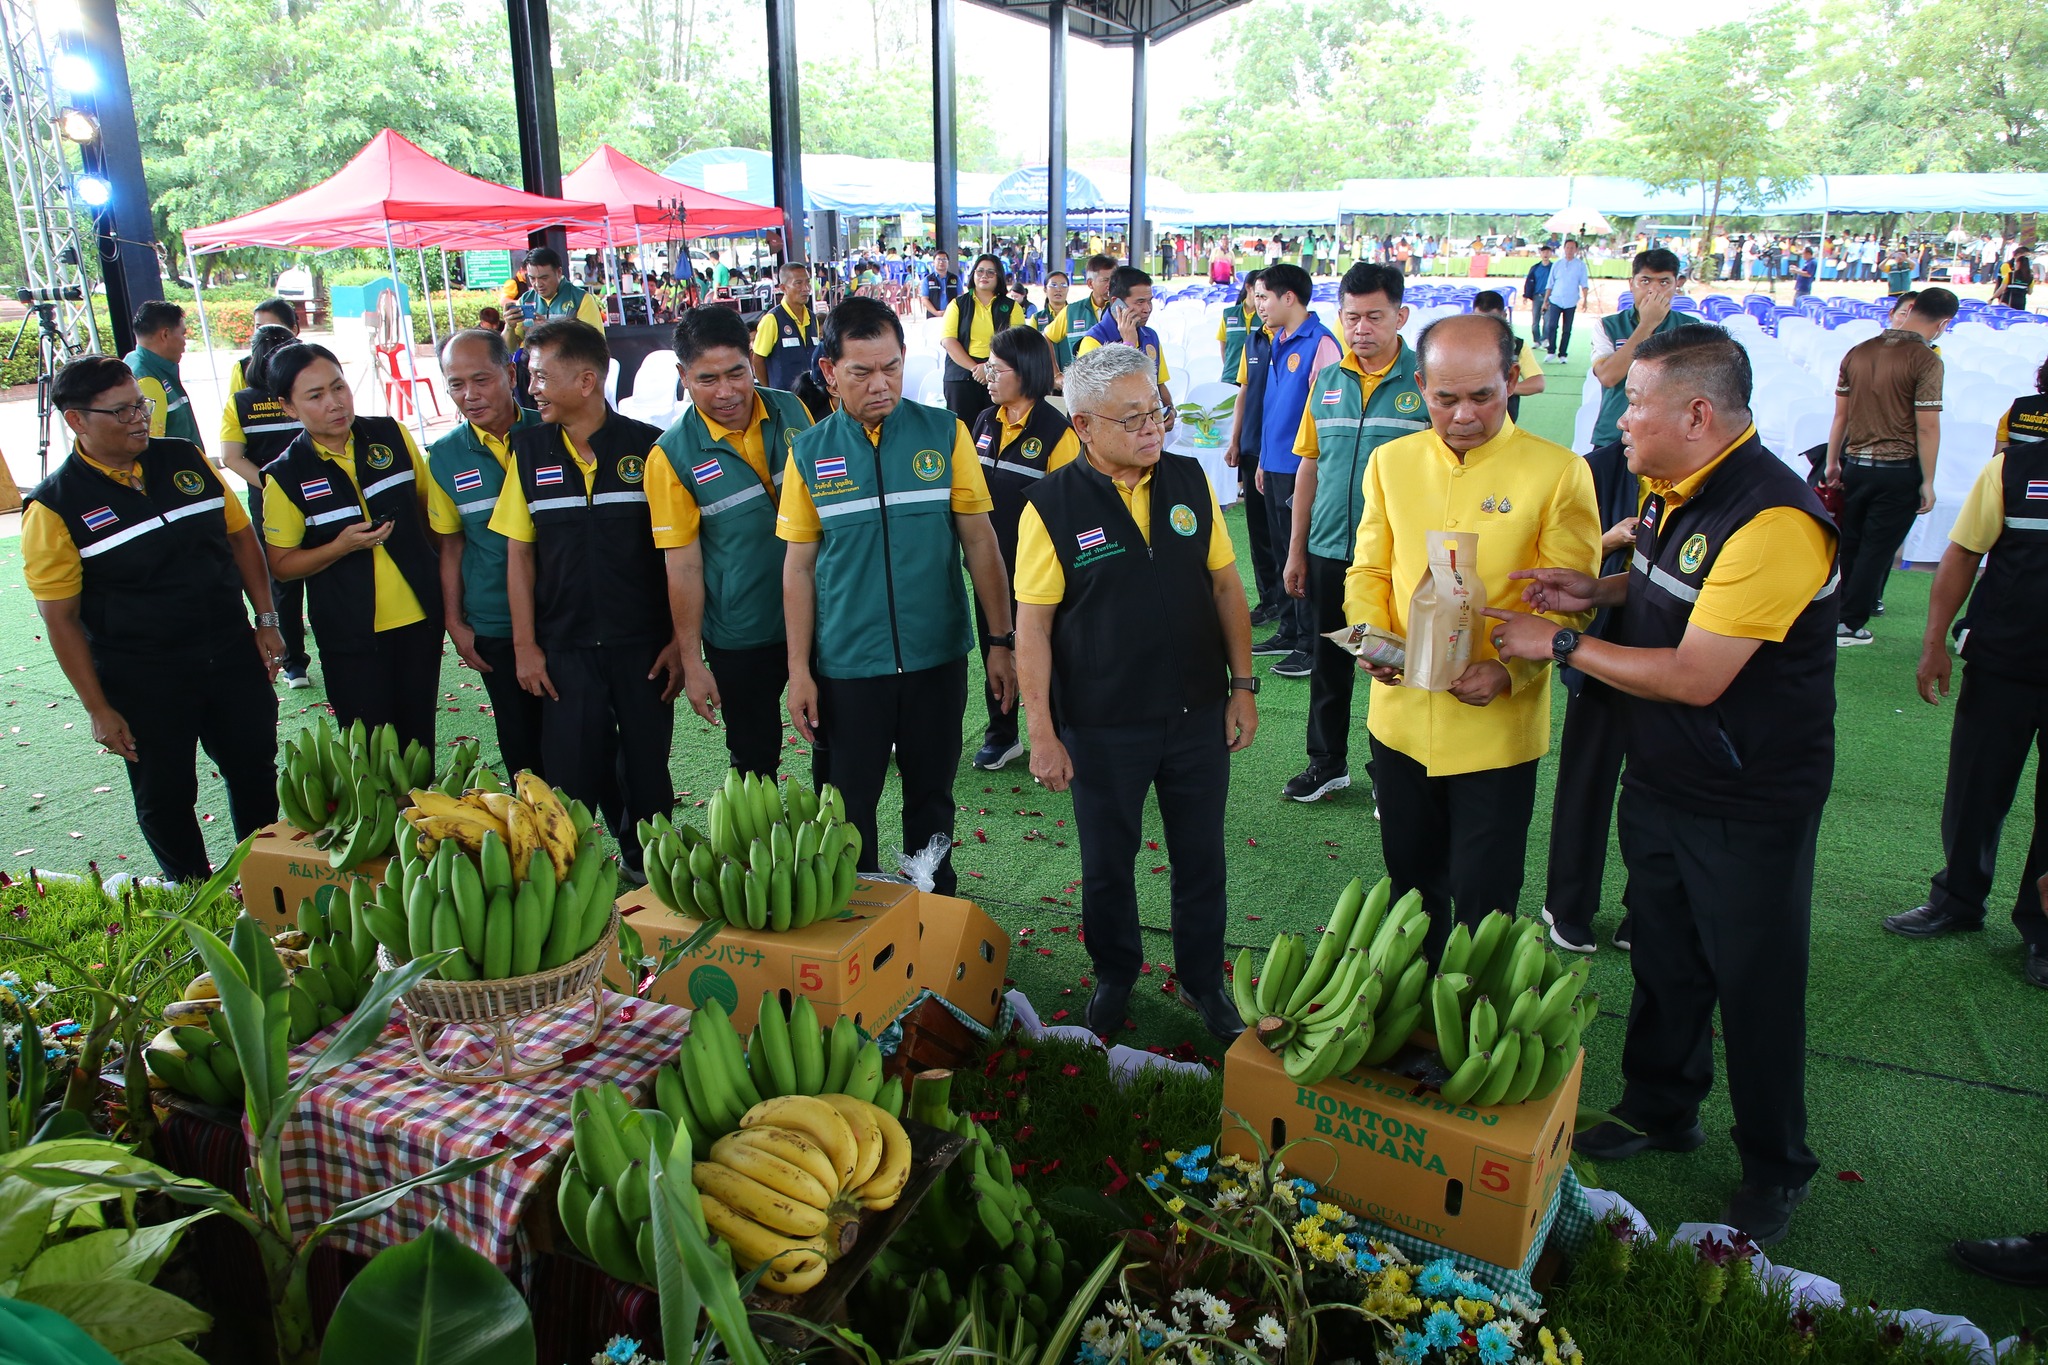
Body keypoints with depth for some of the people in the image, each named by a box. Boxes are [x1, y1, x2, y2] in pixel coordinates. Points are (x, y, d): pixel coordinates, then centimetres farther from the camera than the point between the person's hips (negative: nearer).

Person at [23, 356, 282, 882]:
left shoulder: (186, 459, 1)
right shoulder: (54, 507, -12)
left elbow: (241, 536, 11)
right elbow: (60, 618, -9)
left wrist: (267, 620, 5)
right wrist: (98, 709, -10)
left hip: (232, 655, 4)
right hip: (142, 680, -4)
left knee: (255, 773, 15)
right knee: (165, 797, 9)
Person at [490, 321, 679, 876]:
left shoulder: (648, 447, -4)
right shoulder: (529, 450, 4)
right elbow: (519, 553, 6)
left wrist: (679, 640, -5)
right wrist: (524, 644, 2)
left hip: (643, 644, -1)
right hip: (564, 648, 2)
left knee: (647, 772, 8)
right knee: (571, 776, 3)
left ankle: (644, 867, 28)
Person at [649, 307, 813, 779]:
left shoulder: (791, 412, -4)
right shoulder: (673, 456, -14)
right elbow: (683, 565, -11)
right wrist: (692, 661, -9)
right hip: (740, 638, -3)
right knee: (754, 761, 13)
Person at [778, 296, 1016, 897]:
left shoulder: (944, 433, -3)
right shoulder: (809, 452, -1)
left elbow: (979, 540, 0)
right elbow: (798, 566, 2)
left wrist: (1000, 641, -1)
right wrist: (799, 670, 0)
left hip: (938, 657, 0)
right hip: (846, 666, 0)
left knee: (932, 796, 15)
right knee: (850, 805, 11)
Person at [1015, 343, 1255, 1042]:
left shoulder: (1190, 481, -1)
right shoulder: (1052, 506, -12)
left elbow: (1226, 586, 6)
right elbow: (1032, 625, -10)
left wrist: (1243, 685, 4)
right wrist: (1042, 734, -11)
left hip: (1198, 715, 3)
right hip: (1104, 728, -2)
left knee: (1201, 858, 16)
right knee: (1107, 863, 16)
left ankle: (1204, 981, 37)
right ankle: (1115, 976, 40)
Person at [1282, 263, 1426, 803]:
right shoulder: (1326, 381, 6)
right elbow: (1309, 466, 10)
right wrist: (1296, 550, 10)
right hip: (1329, 551, 5)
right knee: (1329, 661, 16)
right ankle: (1328, 762, 33)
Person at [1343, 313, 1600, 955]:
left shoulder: (1559, 472, -9)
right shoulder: (1391, 462, 4)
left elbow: (1568, 602, -9)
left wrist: (1509, 669, -24)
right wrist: (1370, 634, -11)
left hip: (1496, 728, -4)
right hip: (1400, 716, 4)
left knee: (1484, 903, 8)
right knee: (1410, 885, 20)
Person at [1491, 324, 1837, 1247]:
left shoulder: (1772, 520, -27)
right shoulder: (1676, 492, 3)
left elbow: (1693, 678, -28)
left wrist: (1560, 645, -19)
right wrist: (1598, 590, 2)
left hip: (1750, 806, -8)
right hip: (1660, 780, 8)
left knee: (1754, 986, 9)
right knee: (1663, 961, 21)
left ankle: (1773, 1168, 31)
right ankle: (1660, 1111, 42)